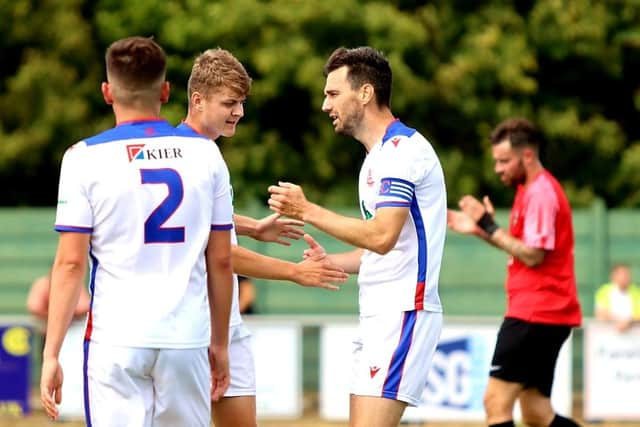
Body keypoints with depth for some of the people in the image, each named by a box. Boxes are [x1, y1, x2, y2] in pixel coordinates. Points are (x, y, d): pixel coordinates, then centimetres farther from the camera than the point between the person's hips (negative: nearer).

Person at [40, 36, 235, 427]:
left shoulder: (87, 158, -3)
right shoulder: (205, 154, 6)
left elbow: (71, 263, -6)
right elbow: (221, 260, 8)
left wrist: (51, 354, -2)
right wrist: (220, 343, 18)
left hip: (117, 339, -2)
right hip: (187, 336, 2)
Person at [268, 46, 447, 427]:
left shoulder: (402, 149, -12)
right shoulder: (380, 154, 20)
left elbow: (382, 236, -23)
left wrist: (308, 211, -16)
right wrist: (329, 261, 12)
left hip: (403, 314, -10)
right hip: (379, 318, 10)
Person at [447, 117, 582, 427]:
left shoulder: (540, 192, -13)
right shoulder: (532, 189, 18)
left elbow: (533, 255, -19)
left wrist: (489, 226, -16)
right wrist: (481, 231, 13)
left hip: (535, 315, -11)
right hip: (545, 315, 11)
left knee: (496, 402, -12)